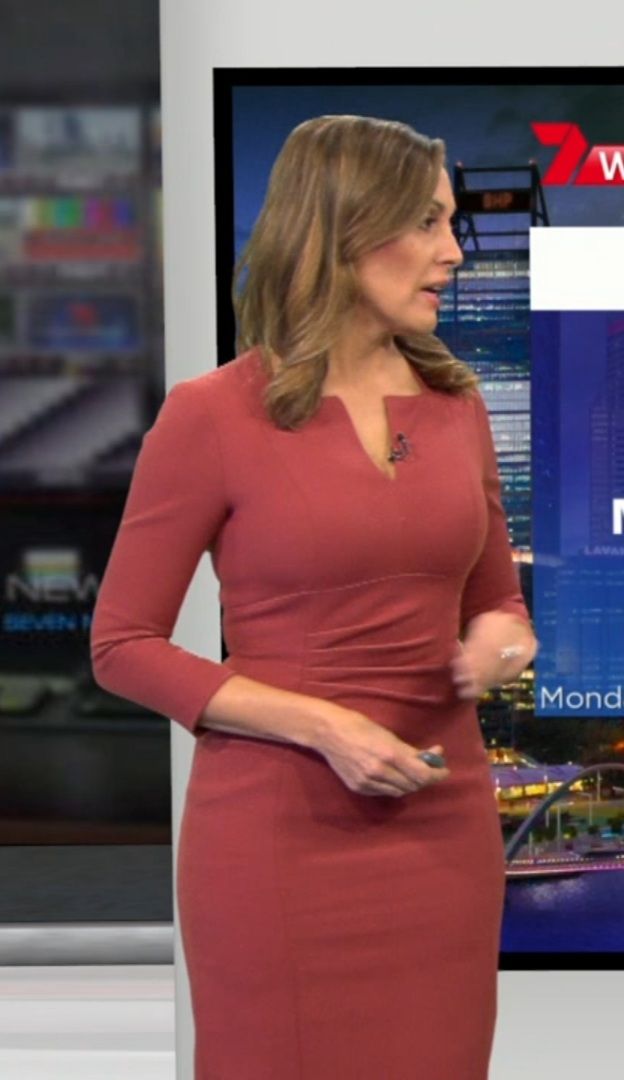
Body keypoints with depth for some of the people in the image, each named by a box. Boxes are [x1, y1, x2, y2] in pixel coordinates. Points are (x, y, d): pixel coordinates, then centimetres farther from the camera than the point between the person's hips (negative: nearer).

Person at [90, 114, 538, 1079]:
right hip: (282, 834, -4)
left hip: (445, 825, 5)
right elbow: (124, 647, -6)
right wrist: (319, 724, -16)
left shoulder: (456, 403, 6)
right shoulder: (212, 414, -8)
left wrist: (501, 640, -6)